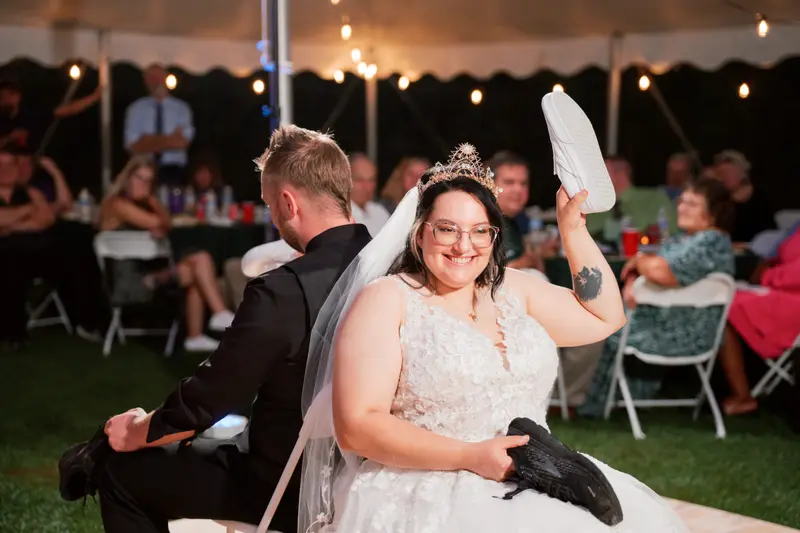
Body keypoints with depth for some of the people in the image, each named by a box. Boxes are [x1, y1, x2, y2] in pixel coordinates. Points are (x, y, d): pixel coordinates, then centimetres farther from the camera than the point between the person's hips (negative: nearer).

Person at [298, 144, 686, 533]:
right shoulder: (386, 299, -3)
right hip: (426, 496, -6)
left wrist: (572, 228, 10)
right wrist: (470, 456, -18)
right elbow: (356, 426, -12)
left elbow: (605, 317, 18)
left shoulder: (511, 290, 15)